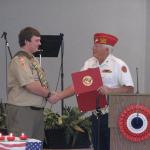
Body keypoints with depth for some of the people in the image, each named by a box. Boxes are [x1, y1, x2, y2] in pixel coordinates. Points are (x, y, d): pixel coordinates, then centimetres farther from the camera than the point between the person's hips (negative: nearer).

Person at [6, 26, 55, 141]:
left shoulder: (34, 60, 16)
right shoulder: (19, 60, -15)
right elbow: (30, 85, -23)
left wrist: (48, 94, 1)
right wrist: (48, 94, -13)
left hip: (37, 109, 10)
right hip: (22, 110, -10)